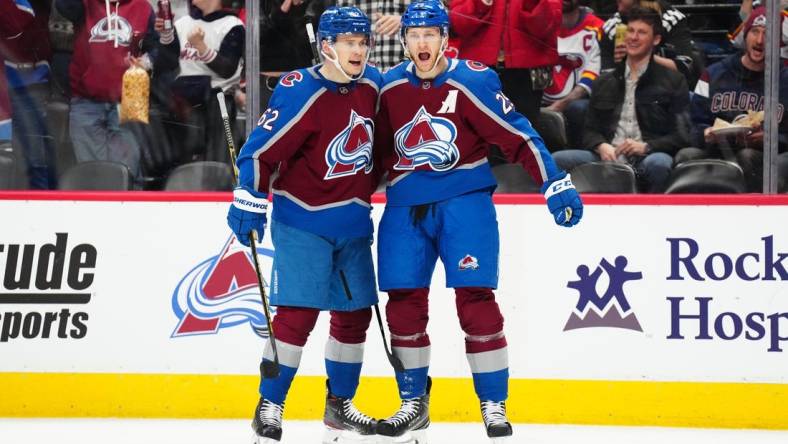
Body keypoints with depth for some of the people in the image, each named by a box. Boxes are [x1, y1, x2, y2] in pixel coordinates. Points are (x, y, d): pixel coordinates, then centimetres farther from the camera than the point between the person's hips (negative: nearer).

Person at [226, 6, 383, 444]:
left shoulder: (372, 85, 2)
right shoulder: (300, 94, -18)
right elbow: (261, 149, -17)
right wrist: (248, 203, -22)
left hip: (353, 223, 7)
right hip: (302, 220, -7)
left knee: (355, 314, 9)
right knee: (297, 314, -12)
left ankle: (339, 405, 23)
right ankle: (268, 408, -2)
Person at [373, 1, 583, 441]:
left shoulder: (473, 81, -9)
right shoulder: (389, 89, 4)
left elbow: (518, 136, -10)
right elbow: (378, 152, 17)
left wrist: (557, 185, -15)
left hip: (464, 202, -4)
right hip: (405, 207, 4)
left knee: (475, 301, -9)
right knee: (404, 305, 3)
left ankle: (494, 406, 0)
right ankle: (414, 405, 18)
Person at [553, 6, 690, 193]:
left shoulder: (673, 82, 11)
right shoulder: (604, 83, 23)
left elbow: (681, 136, 5)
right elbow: (590, 130, 21)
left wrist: (646, 147, -13)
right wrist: (601, 146, -4)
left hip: (647, 158, -3)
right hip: (608, 158, 3)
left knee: (658, 163, -41)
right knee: (557, 161, -23)